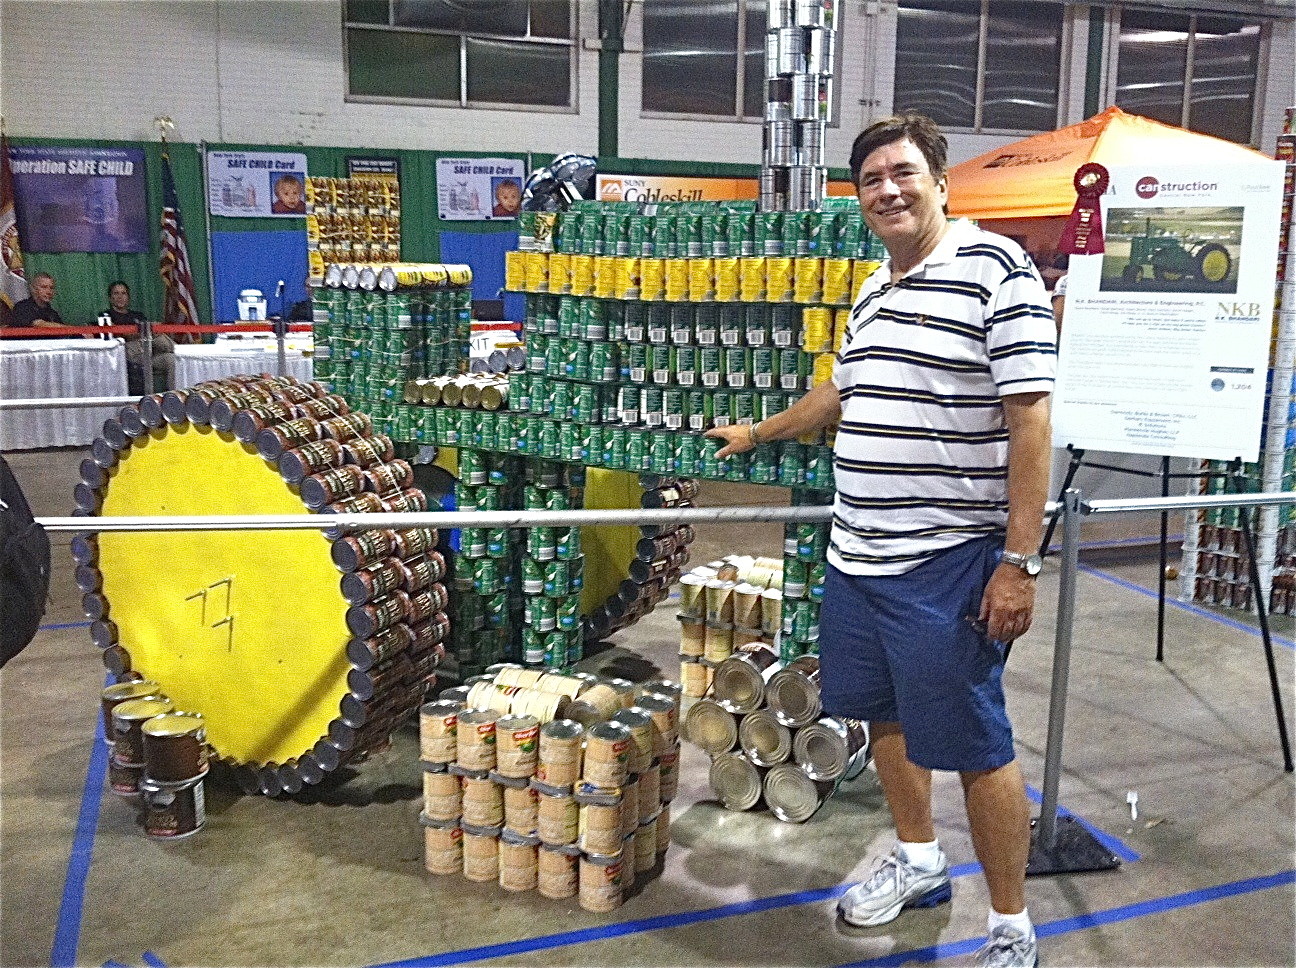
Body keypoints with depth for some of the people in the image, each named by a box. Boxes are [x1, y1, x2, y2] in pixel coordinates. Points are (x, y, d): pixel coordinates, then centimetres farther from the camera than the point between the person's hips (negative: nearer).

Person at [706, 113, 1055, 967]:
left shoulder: (996, 270, -11)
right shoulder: (873, 291, 14)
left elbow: (1030, 419, -16)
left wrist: (1019, 561, -19)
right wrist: (756, 434, 39)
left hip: (949, 564, -8)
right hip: (858, 557, 8)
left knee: (973, 746, 1)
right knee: (885, 714, 20)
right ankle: (919, 863, 43)